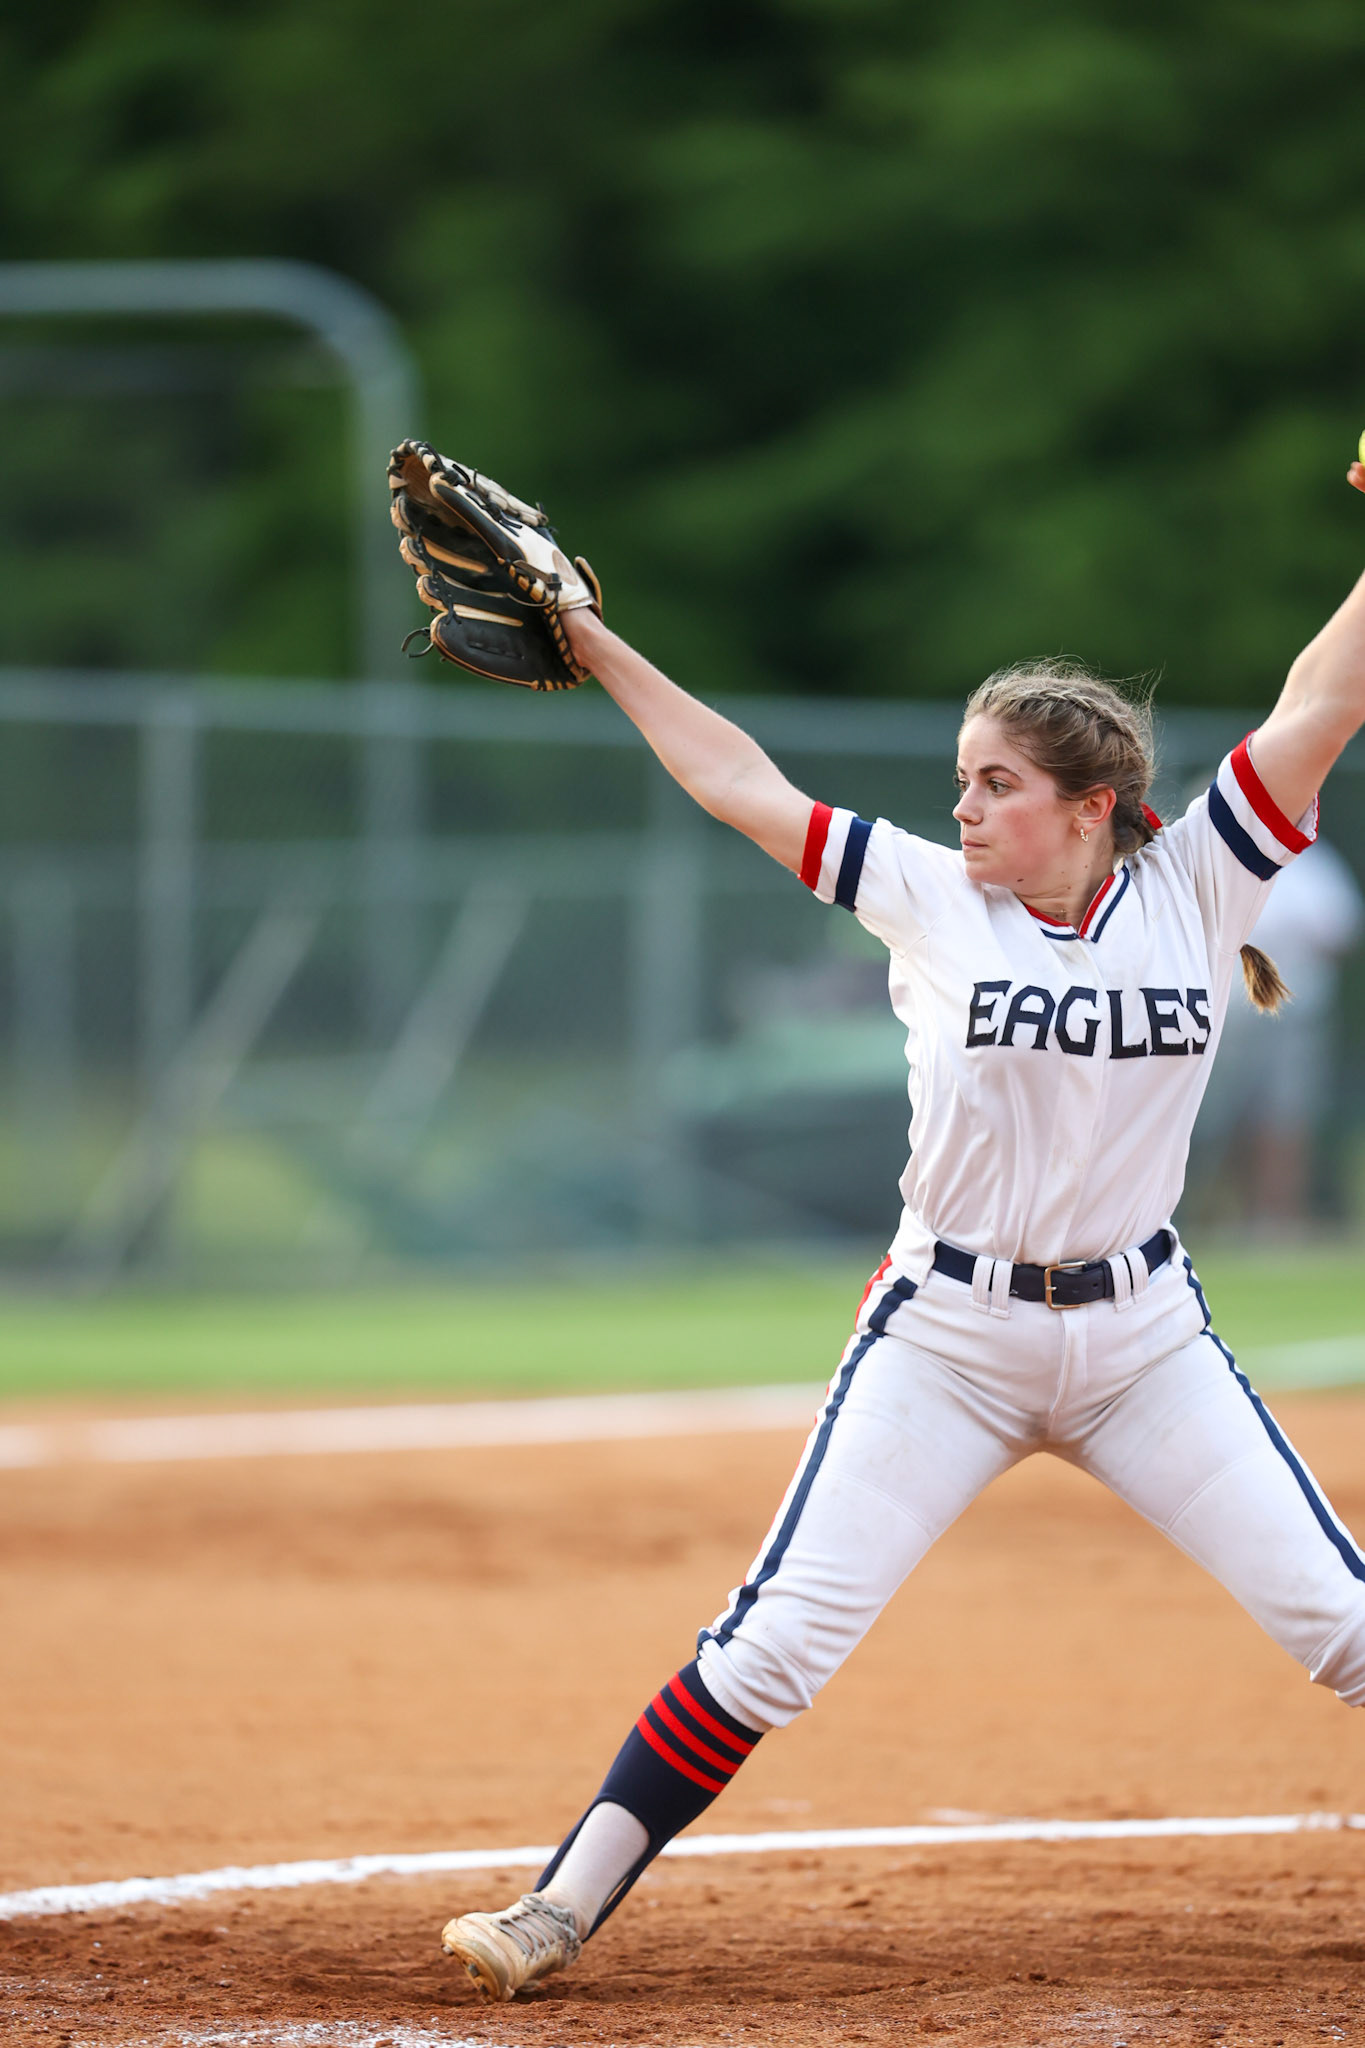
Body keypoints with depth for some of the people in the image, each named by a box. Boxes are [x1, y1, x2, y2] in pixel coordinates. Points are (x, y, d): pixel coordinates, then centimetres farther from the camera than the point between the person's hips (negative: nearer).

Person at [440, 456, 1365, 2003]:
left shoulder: (1190, 892, -4)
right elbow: (743, 785, 1)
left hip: (1143, 1336, 1)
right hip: (947, 1335, -1)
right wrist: (593, 645, 2)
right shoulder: (931, 901, -3)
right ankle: (564, 1909, 0)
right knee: (772, 1646, -6)